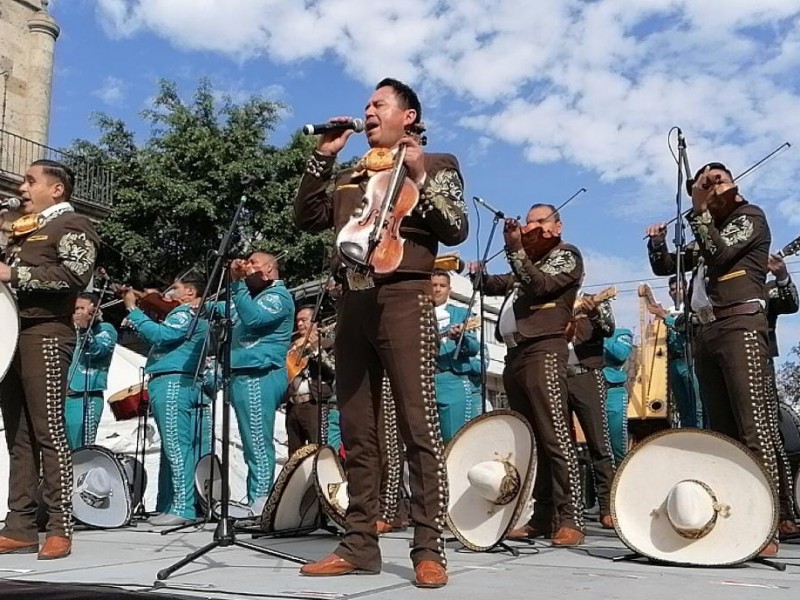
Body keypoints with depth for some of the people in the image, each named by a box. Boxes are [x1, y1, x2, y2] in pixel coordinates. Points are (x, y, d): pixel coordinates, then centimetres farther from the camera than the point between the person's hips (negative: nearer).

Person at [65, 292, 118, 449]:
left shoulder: (105, 329, 3)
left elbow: (98, 350, -17)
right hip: (67, 396, 7)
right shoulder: (76, 332, 23)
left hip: (87, 397, -7)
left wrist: (85, 329, -32)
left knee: (81, 451, -13)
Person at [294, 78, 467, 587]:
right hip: (353, 303, 6)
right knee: (357, 430, 5)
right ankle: (360, 544, 12)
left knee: (419, 425, -9)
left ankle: (429, 550, -6)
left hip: (404, 299, -5)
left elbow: (457, 230, -2)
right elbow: (308, 219, 14)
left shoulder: (436, 164, 9)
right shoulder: (349, 174, 23)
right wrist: (323, 157, 10)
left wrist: (419, 179, -13)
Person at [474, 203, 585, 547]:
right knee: (529, 439, 8)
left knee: (555, 436, -14)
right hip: (515, 354, 8)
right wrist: (480, 276, 10)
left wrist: (514, 249, -17)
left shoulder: (566, 255, 6)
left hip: (544, 351, -8)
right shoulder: (531, 259, 28)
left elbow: (539, 285, -11)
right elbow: (503, 285, 30)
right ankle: (542, 516, 12)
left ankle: (570, 520, -15)